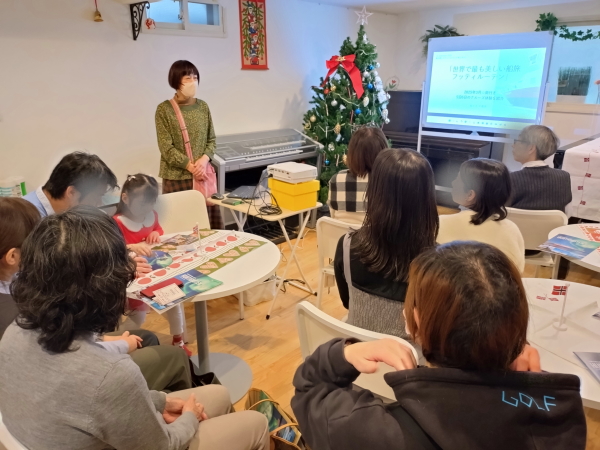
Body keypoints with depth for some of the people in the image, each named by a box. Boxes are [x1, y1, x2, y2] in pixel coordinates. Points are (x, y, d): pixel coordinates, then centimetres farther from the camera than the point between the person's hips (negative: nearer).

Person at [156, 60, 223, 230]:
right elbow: (166, 148, -9)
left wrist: (204, 159, -10)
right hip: (176, 176, -3)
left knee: (208, 222, 7)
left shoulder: (203, 106, 7)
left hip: (203, 173, 4)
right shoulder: (164, 109, -5)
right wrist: (191, 166, -15)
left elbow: (212, 140, 9)